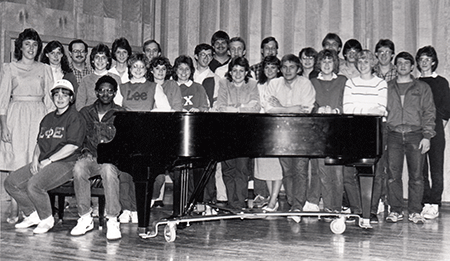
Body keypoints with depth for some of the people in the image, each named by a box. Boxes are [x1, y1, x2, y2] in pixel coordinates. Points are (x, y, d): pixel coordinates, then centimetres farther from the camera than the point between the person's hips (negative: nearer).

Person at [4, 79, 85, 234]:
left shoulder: (74, 118, -5)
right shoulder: (47, 118, 20)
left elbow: (72, 146, -15)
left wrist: (48, 160, -15)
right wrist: (35, 159, 1)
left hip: (65, 163, -8)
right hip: (43, 163, 8)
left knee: (34, 184, -30)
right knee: (10, 183, -3)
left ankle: (47, 219, -7)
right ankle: (33, 215, 10)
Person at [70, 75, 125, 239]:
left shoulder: (121, 114, 9)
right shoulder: (85, 112, 17)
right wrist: (86, 151, -2)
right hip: (91, 157, 2)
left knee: (108, 169, -38)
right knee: (79, 168, -33)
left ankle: (112, 221, -35)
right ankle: (85, 217, -21)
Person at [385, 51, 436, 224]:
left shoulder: (422, 88, 11)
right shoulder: (387, 87, 15)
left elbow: (429, 112, 7)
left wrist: (427, 136, -4)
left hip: (415, 135, -1)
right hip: (393, 135, 1)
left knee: (416, 175, -3)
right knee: (393, 175, -3)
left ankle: (415, 212, 5)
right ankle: (395, 211, 5)